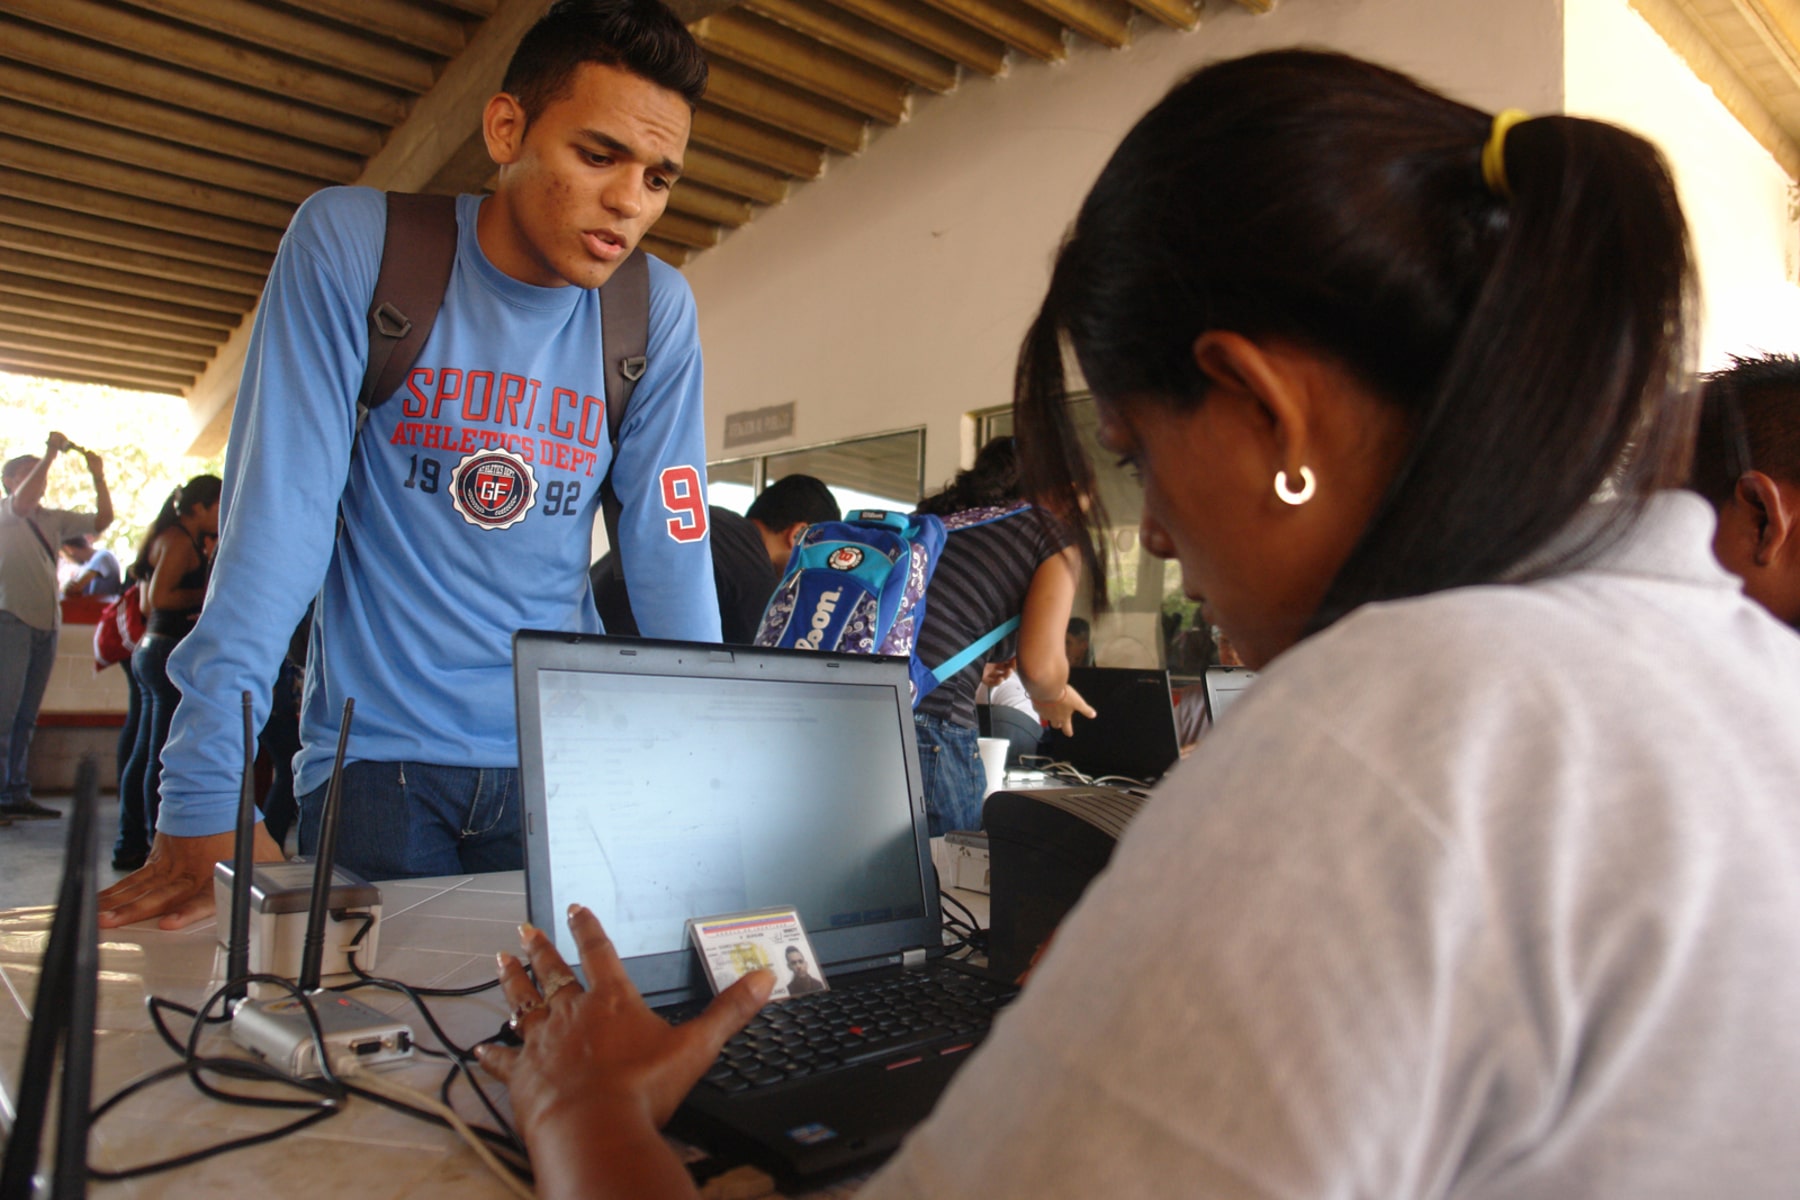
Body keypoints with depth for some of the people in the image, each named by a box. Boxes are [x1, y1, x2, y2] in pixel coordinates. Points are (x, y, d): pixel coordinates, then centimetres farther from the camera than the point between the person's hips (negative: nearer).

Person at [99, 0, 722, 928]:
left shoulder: (656, 311, -3)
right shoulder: (351, 244, -9)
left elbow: (671, 552, -3)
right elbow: (277, 515, -15)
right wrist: (204, 801, -18)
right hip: (378, 753, -2)